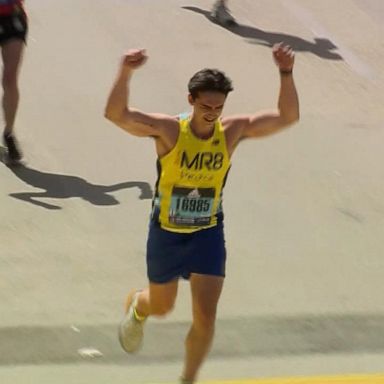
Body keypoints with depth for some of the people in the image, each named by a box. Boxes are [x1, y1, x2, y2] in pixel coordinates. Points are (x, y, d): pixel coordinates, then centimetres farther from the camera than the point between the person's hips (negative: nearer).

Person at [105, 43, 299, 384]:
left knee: (206, 316, -9)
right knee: (161, 306, 20)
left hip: (208, 234, 1)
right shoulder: (168, 131, -21)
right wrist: (125, 73, -50)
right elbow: (116, 114, -33)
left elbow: (287, 116, -15)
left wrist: (286, 74, -30)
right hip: (166, 232, -1)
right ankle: (136, 308, 58)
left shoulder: (231, 131, -12)